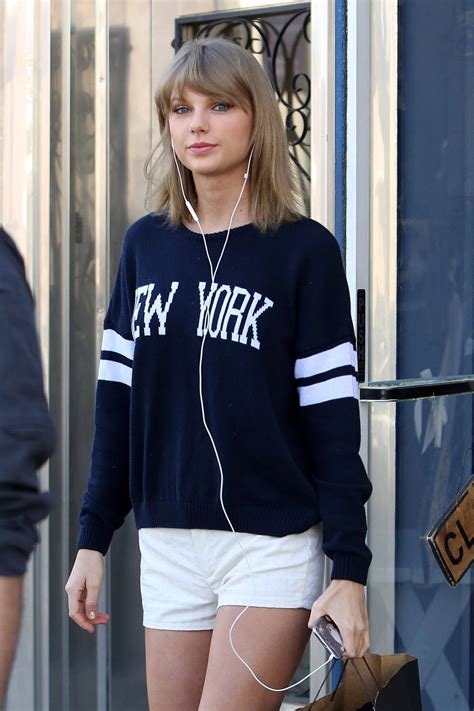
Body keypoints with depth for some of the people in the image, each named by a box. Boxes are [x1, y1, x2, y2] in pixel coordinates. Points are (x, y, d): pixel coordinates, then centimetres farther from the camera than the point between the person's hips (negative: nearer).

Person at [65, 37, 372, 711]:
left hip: (273, 545, -4)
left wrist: (350, 569, -9)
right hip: (168, 544, 4)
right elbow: (116, 401, 12)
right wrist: (93, 536, 9)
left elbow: (333, 421, -6)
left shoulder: (304, 249, -4)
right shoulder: (146, 244, 8)